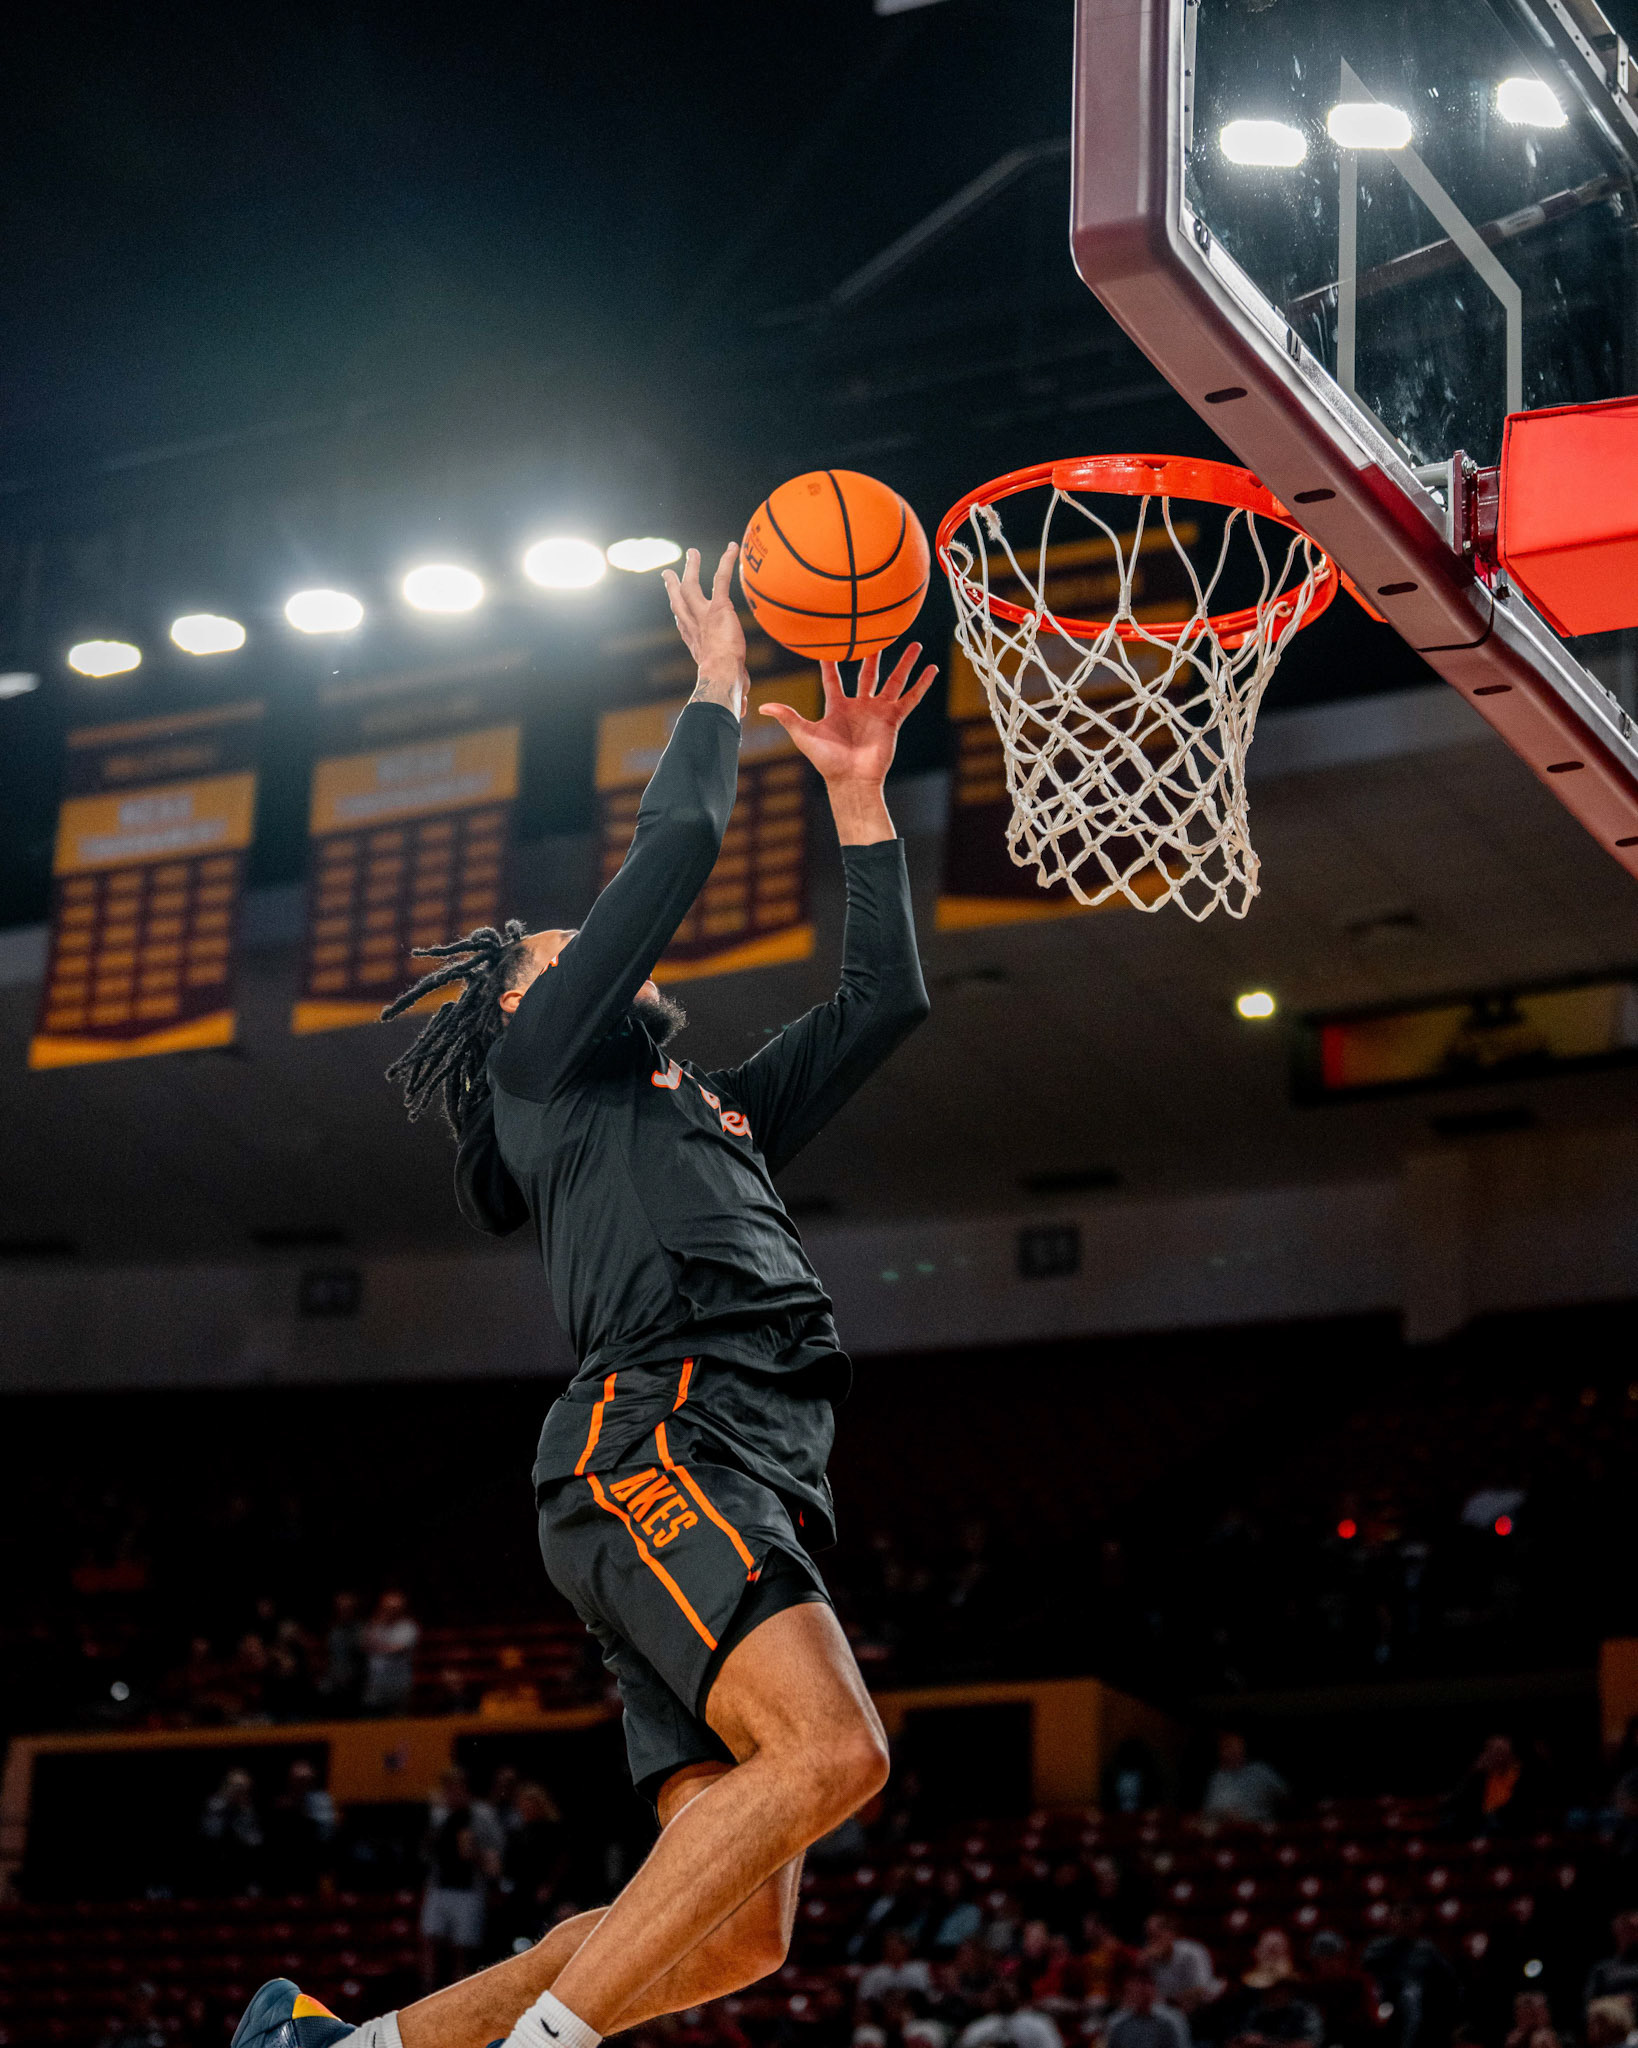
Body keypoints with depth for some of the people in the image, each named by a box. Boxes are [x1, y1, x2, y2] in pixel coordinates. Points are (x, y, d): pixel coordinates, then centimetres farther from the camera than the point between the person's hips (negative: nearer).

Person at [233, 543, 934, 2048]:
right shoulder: (544, 1060, 15)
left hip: (742, 1485, 8)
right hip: (657, 1438, -8)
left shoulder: (708, 1117, 37)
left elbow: (885, 1000, 39)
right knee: (830, 1753, -31)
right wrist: (718, 680, 23)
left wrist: (859, 795, 37)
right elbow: (674, 847, 9)